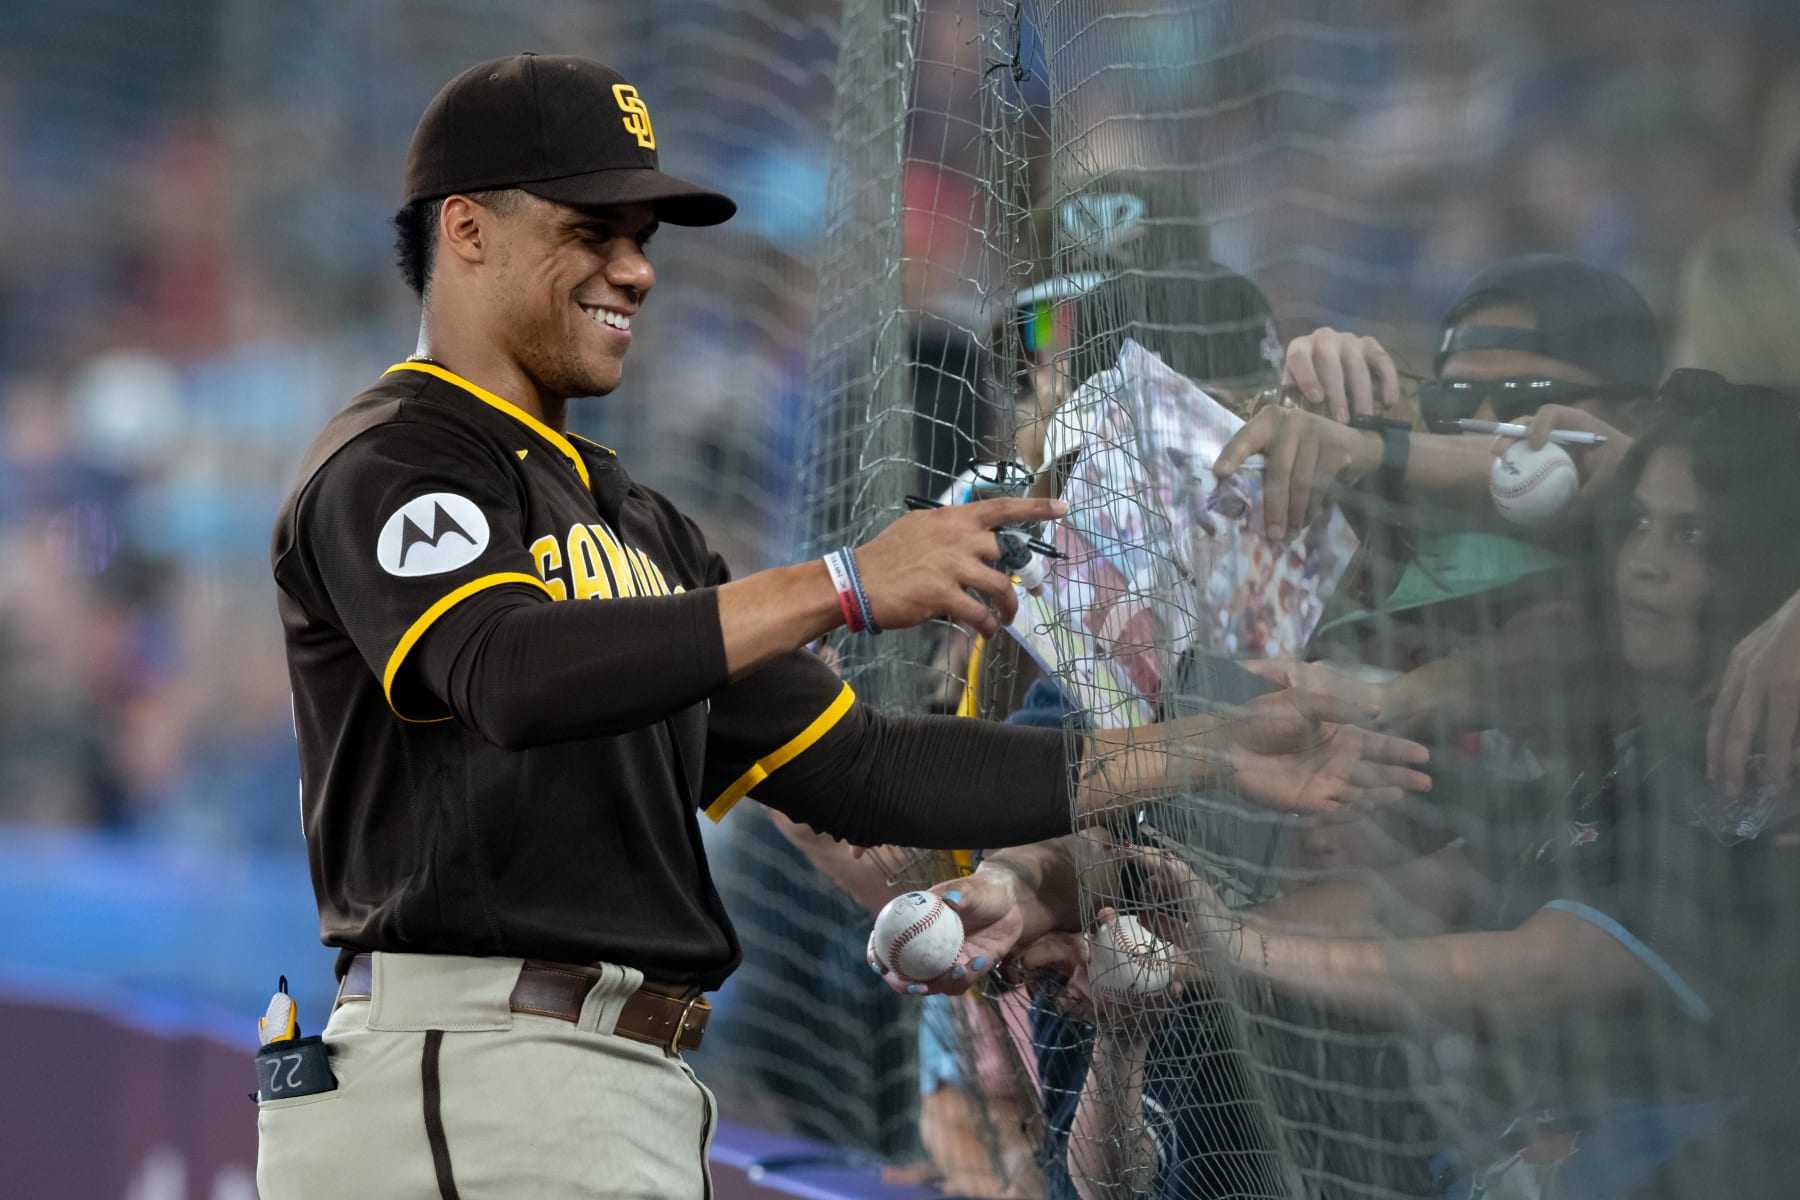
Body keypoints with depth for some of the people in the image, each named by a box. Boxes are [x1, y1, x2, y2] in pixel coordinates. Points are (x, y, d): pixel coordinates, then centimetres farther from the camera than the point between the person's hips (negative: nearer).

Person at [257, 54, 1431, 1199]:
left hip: (634, 1103, 9)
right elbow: (512, 675, -24)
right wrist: (845, 585, -27)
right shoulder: (388, 465, -3)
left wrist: (1203, 753, 13)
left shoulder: (631, 520, 25)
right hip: (474, 1076, -9)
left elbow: (861, 773, 20)